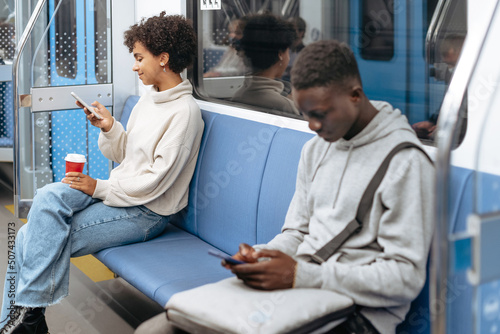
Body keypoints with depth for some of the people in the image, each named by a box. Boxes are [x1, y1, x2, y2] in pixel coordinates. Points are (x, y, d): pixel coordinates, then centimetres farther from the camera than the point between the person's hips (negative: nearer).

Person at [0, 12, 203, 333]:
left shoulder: (185, 112, -16)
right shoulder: (150, 96, 12)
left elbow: (155, 182, -19)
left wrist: (100, 188, -14)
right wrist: (109, 128, -2)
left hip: (146, 212, -8)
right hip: (120, 190, 8)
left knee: (41, 239, -17)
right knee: (49, 196, -15)